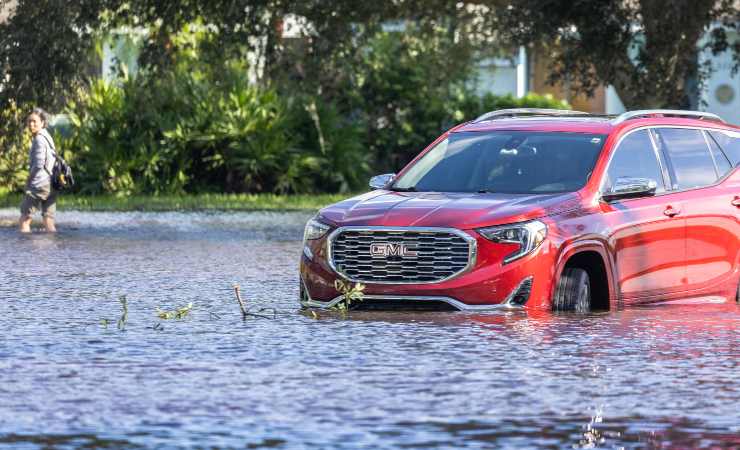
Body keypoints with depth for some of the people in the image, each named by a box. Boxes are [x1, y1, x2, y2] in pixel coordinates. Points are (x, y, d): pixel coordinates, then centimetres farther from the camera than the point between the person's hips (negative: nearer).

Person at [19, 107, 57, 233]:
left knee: (24, 219, -1)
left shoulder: (39, 139, -11)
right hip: (51, 185, 8)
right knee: (49, 222, 6)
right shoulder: (48, 137, 16)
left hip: (39, 185, -8)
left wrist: (29, 179, -4)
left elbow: (39, 164, -19)